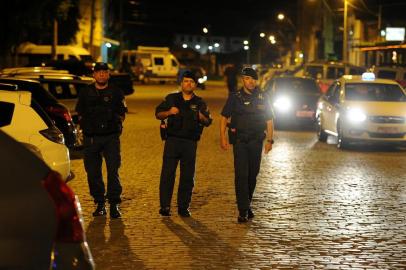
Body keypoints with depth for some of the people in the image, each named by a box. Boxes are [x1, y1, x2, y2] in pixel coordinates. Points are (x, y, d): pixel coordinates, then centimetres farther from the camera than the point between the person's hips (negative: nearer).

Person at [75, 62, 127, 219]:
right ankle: (99, 204, 14)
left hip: (111, 137, -2)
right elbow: (80, 114, 17)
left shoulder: (116, 93, 8)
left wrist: (115, 126, -1)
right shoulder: (85, 93, 11)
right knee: (93, 172, 4)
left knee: (113, 170, -10)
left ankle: (114, 204, -5)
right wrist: (86, 126, 6)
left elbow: (122, 114, 10)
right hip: (90, 137, 2)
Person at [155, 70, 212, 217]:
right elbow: (158, 114, 10)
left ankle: (183, 207, 10)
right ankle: (165, 206, -4)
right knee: (167, 173, -7)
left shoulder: (200, 103, 11)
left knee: (187, 176, 2)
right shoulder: (171, 99, 10)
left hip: (190, 143, 1)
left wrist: (201, 117, -10)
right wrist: (169, 112, -10)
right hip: (172, 140, -1)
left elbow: (208, 122, 11)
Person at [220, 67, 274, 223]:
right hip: (239, 141, -2)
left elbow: (269, 121, 9)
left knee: (252, 175, 9)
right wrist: (223, 138, -5)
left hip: (256, 141, 3)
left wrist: (270, 140, 2)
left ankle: (247, 204, 26)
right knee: (241, 175, -10)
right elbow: (224, 118, 5)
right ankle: (243, 211, -11)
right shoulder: (235, 98, 0)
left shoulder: (263, 98, 5)